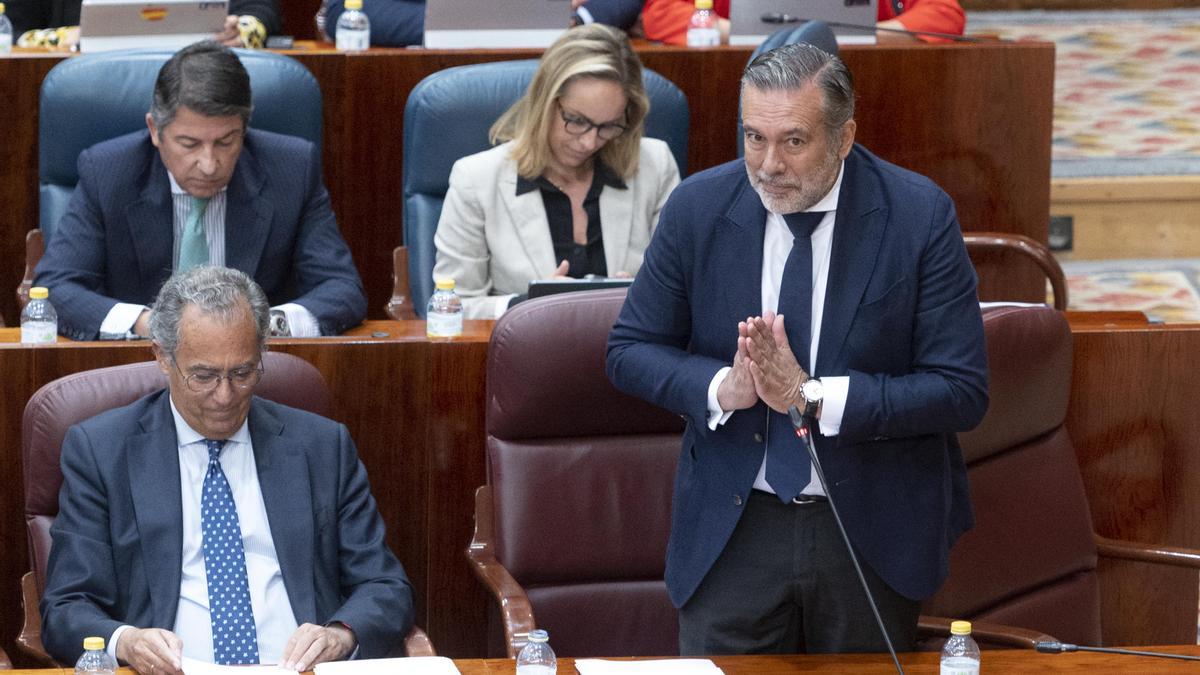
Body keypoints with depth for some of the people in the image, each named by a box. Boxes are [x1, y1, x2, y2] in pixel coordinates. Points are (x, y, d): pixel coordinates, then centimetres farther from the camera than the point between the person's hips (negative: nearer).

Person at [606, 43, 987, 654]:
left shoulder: (919, 215, -12)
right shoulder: (698, 207, -5)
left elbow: (962, 391, -14)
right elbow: (629, 352, 2)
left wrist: (814, 397, -24)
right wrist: (722, 387, -19)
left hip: (874, 529, -1)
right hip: (732, 529, 1)